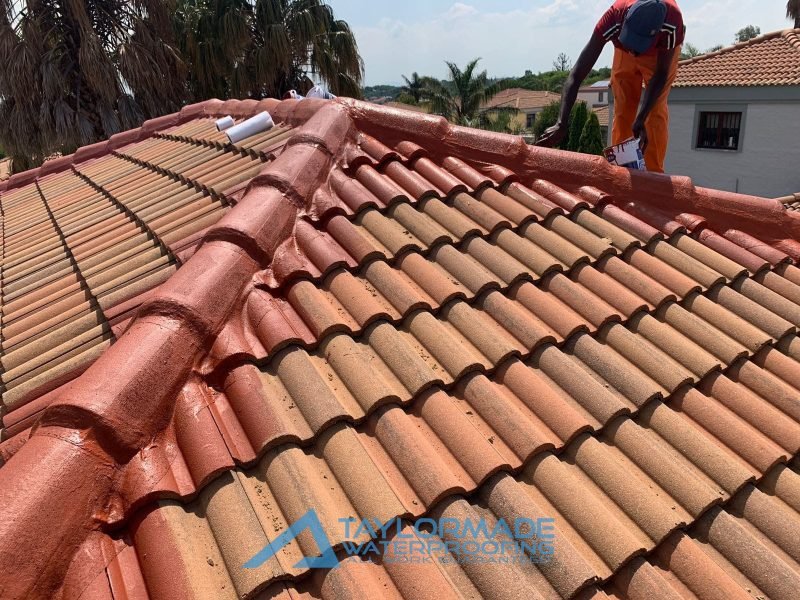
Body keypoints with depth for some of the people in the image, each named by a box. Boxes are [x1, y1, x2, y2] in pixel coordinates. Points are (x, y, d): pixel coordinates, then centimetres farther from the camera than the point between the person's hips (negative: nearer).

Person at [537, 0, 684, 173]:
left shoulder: (672, 23, -43)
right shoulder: (612, 19, -42)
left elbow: (661, 74, -29)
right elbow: (576, 75, -44)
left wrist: (641, 119, -42)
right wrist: (562, 123, -54)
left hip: (661, 53, -1)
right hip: (624, 52, 1)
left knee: (656, 111, -12)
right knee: (622, 111, -6)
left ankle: (654, 172, -9)